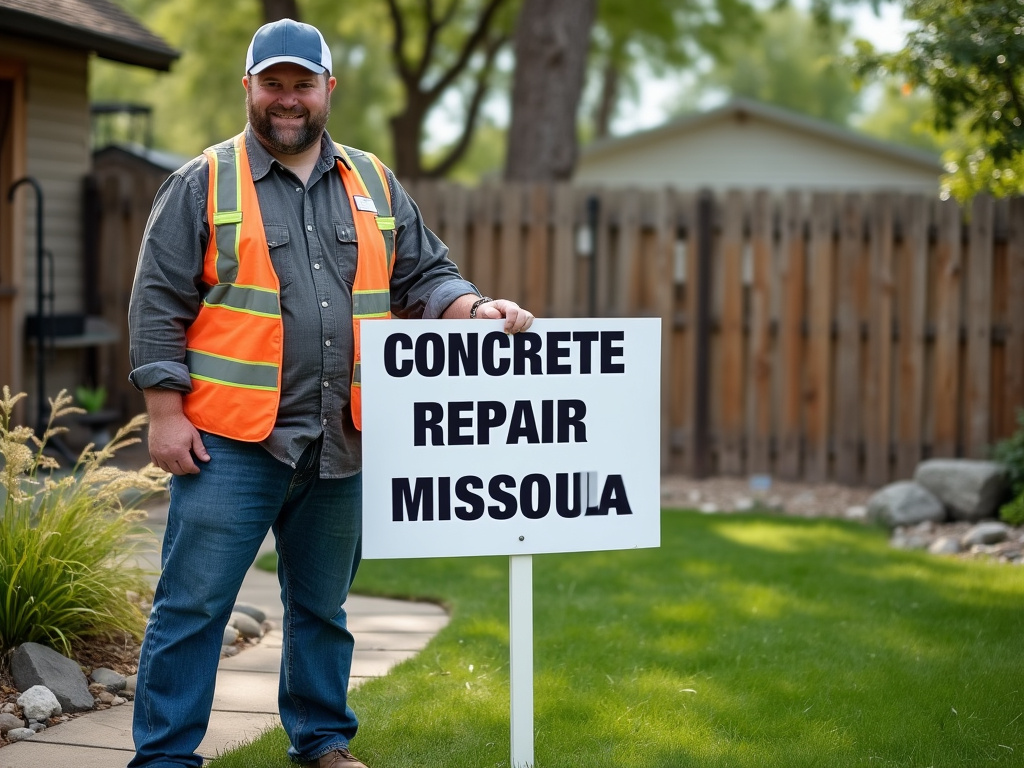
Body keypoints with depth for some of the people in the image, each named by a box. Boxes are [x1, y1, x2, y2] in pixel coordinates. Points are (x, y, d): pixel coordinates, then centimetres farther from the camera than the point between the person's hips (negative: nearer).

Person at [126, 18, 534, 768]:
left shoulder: (375, 186, 13)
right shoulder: (204, 185, 0)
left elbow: (425, 280, 14)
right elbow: (159, 307, -2)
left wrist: (478, 309, -6)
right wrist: (166, 415, -8)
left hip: (340, 444, 4)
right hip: (231, 443, -4)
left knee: (323, 606, 16)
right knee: (193, 604, -4)